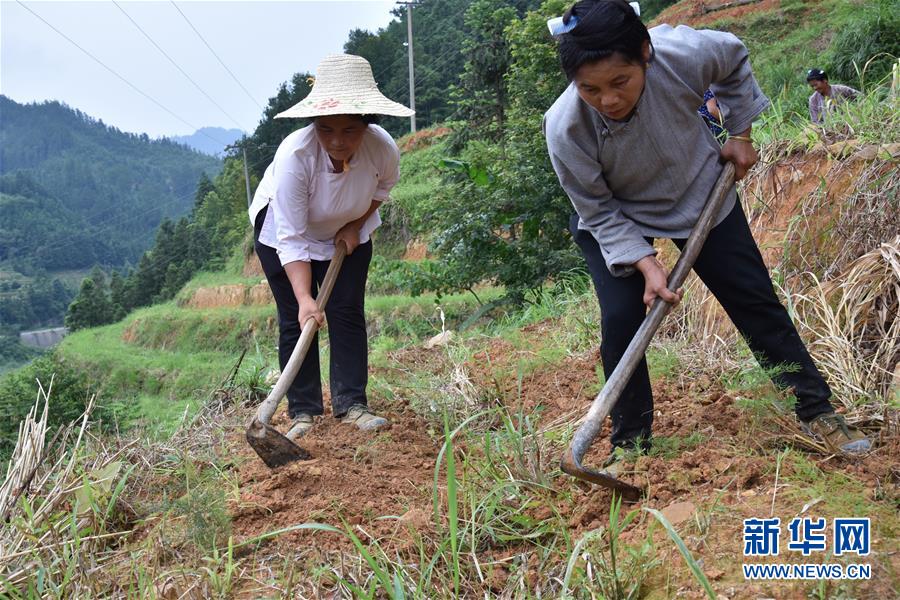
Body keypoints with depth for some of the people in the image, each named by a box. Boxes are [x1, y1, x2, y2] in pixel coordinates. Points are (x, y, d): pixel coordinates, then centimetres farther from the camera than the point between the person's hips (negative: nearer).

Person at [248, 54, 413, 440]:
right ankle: (303, 411, 1)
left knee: (348, 313, -4)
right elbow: (291, 239, -38)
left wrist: (356, 225, -13)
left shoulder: (383, 148, -31)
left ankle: (351, 404, 1)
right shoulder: (294, 155, -40)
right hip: (281, 229, -3)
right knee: (295, 320, -4)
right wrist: (304, 298, -46)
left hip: (347, 232, 3)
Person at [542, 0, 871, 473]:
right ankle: (629, 444, 5)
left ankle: (816, 411, 21)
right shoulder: (564, 128, -35)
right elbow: (601, 213, -21)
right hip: (614, 219, -1)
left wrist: (740, 133, -3)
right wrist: (646, 264, -31)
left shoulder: (682, 53, -34)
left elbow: (735, 58, -7)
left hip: (700, 193, 2)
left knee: (754, 299, 5)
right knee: (620, 320, -14)